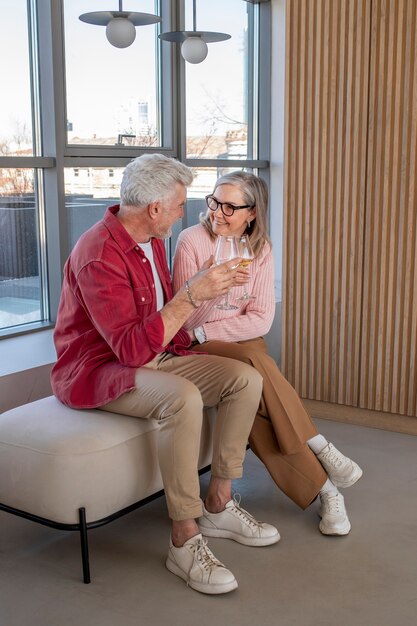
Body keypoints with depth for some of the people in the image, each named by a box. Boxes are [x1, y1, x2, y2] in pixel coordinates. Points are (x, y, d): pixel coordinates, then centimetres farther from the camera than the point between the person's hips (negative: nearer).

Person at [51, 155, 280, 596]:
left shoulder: (151, 241, 7)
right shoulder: (99, 255, -24)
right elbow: (133, 349, -31)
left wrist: (206, 287, 7)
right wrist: (191, 295, -32)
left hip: (155, 357, 9)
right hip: (96, 369, -9)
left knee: (246, 379, -7)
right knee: (183, 398, -37)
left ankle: (217, 505, 2)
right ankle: (184, 541, -24)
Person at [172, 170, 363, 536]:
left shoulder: (260, 248, 2)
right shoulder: (192, 241, -9)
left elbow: (261, 320, -6)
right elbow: (186, 321, -11)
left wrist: (204, 333, -15)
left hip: (243, 344, 3)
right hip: (199, 352, -3)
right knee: (253, 361, -32)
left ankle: (321, 486, -19)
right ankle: (322, 451, -23)